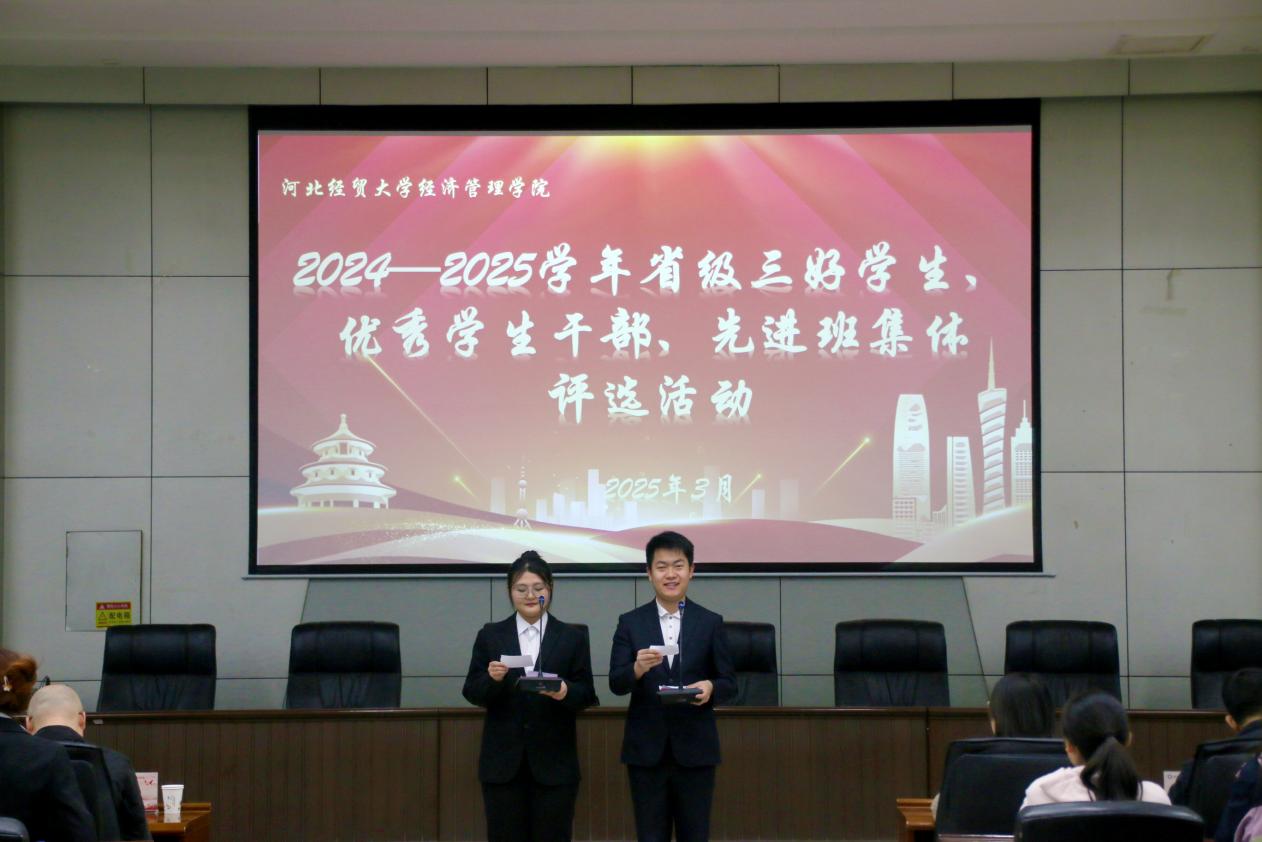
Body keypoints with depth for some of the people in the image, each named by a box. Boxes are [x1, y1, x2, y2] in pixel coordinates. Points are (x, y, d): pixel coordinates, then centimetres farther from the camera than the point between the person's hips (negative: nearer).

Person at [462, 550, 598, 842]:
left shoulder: (572, 637, 5)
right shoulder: (490, 636, 6)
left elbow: (587, 695, 1)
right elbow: (472, 693, 3)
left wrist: (565, 692, -21)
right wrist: (491, 679, -17)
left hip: (554, 761, -1)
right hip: (503, 760, 1)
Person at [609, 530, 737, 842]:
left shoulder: (710, 623, 4)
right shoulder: (630, 623, 4)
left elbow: (729, 683, 4)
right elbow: (616, 683, -3)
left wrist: (711, 687, -19)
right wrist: (638, 669, -24)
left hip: (695, 749, 0)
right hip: (646, 749, 0)